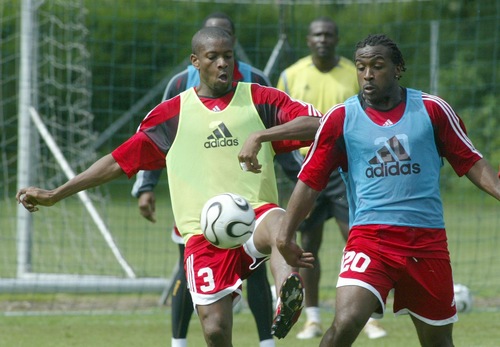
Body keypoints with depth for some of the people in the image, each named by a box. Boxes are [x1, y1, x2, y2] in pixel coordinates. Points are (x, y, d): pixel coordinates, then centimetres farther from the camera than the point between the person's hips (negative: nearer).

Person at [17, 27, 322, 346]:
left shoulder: (260, 100, 8)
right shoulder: (172, 114, 13)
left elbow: (317, 125, -5)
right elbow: (120, 161, 18)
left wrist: (261, 136, -20)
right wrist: (54, 195, 17)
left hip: (254, 214, -1)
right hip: (203, 233, 1)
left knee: (277, 223, -38)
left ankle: (288, 302, -64)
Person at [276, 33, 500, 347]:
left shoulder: (432, 109, 4)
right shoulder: (341, 118, 2)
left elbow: (470, 162, 9)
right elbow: (310, 180, 4)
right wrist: (286, 235, -2)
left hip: (428, 240, 2)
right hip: (369, 237, -2)